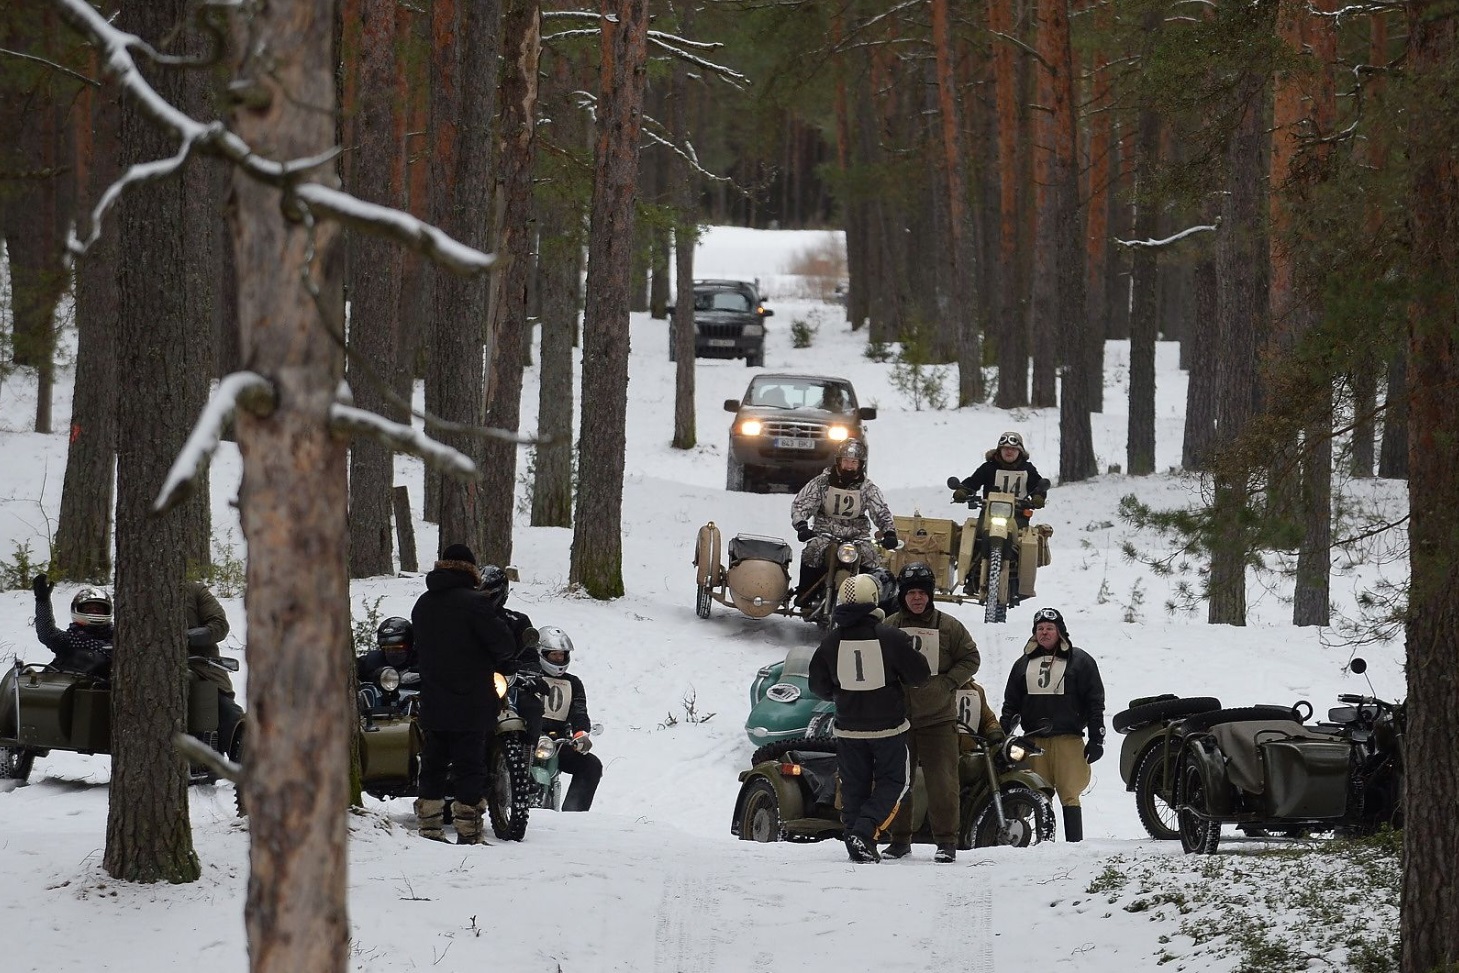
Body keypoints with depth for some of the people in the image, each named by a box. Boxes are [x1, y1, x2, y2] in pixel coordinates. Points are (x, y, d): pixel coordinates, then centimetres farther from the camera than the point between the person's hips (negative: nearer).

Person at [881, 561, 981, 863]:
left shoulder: (948, 626, 0)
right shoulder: (889, 627, 5)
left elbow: (970, 659, 6)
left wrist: (947, 683, -7)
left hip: (938, 717, -2)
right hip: (897, 718, 2)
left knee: (941, 781, -5)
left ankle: (946, 841, 2)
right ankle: (900, 839, 16)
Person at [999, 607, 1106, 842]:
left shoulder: (1080, 661, 6)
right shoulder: (1024, 663, 17)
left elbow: (1095, 702, 4)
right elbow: (1011, 703, 19)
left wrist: (1096, 739, -3)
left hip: (1068, 739, -4)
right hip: (1034, 741, 4)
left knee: (1069, 794, -8)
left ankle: (1075, 842, -8)